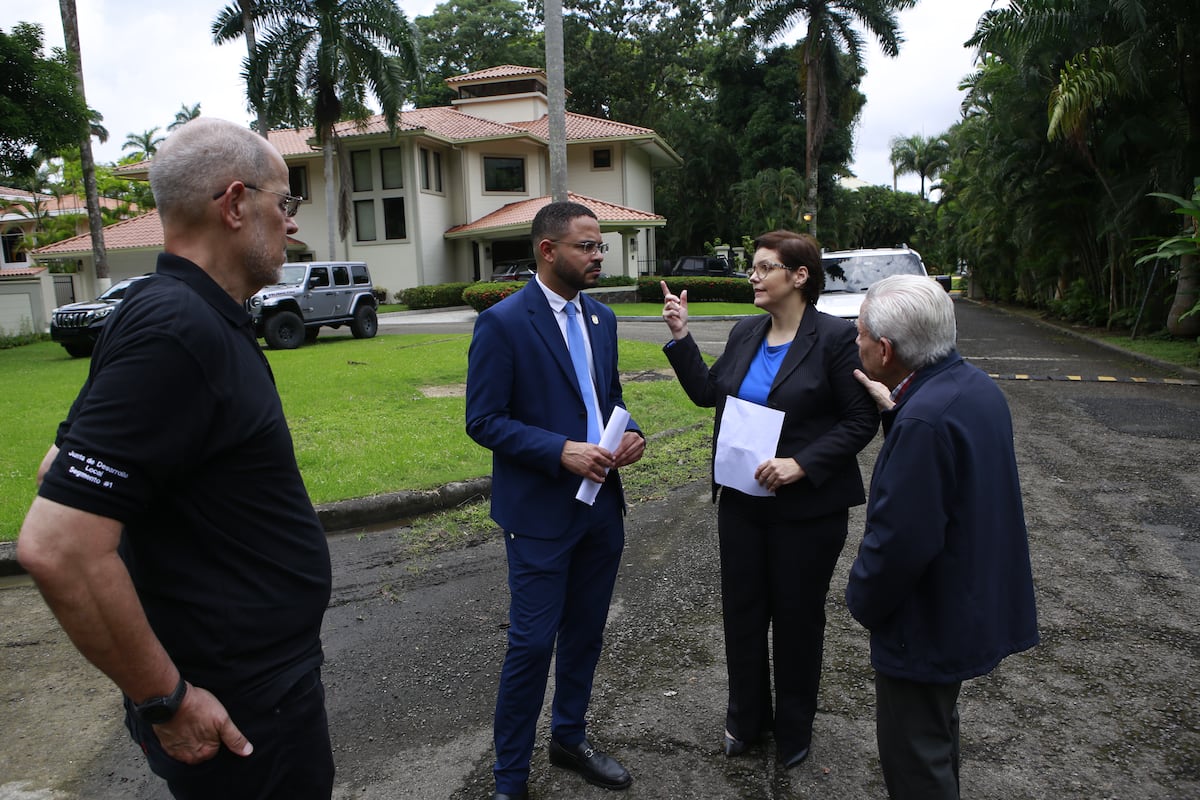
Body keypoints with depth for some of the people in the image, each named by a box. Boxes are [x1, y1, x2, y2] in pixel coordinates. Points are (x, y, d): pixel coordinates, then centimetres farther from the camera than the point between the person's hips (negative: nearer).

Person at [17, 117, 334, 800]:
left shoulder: (202, 320, 5)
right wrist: (168, 700, -20)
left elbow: (63, 466, 15)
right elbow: (56, 548, -30)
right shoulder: (178, 330, -25)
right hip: (238, 711, -9)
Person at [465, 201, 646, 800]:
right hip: (540, 511, -6)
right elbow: (483, 420, -14)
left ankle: (570, 738, 40)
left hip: (602, 504, 7)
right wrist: (561, 451, -23)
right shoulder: (503, 322, -13)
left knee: (585, 632, 18)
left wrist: (628, 432, -4)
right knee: (532, 643, 2)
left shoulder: (601, 318, 8)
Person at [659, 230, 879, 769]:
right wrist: (680, 337, -2)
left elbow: (862, 420, -13)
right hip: (742, 500, 5)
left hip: (807, 506, -5)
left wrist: (801, 465, -23)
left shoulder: (836, 337, -13)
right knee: (741, 609, 16)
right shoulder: (745, 332, 4)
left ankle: (794, 728, 36)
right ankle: (746, 717, 39)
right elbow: (708, 392, 7)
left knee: (797, 617, 12)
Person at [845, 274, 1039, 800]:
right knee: (938, 727, 30)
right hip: (972, 603, 10)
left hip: (929, 620, -10)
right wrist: (896, 411, 4)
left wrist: (862, 599, -11)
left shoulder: (925, 419, -31)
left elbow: (900, 539, -28)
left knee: (912, 758, 9)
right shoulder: (974, 385, -1)